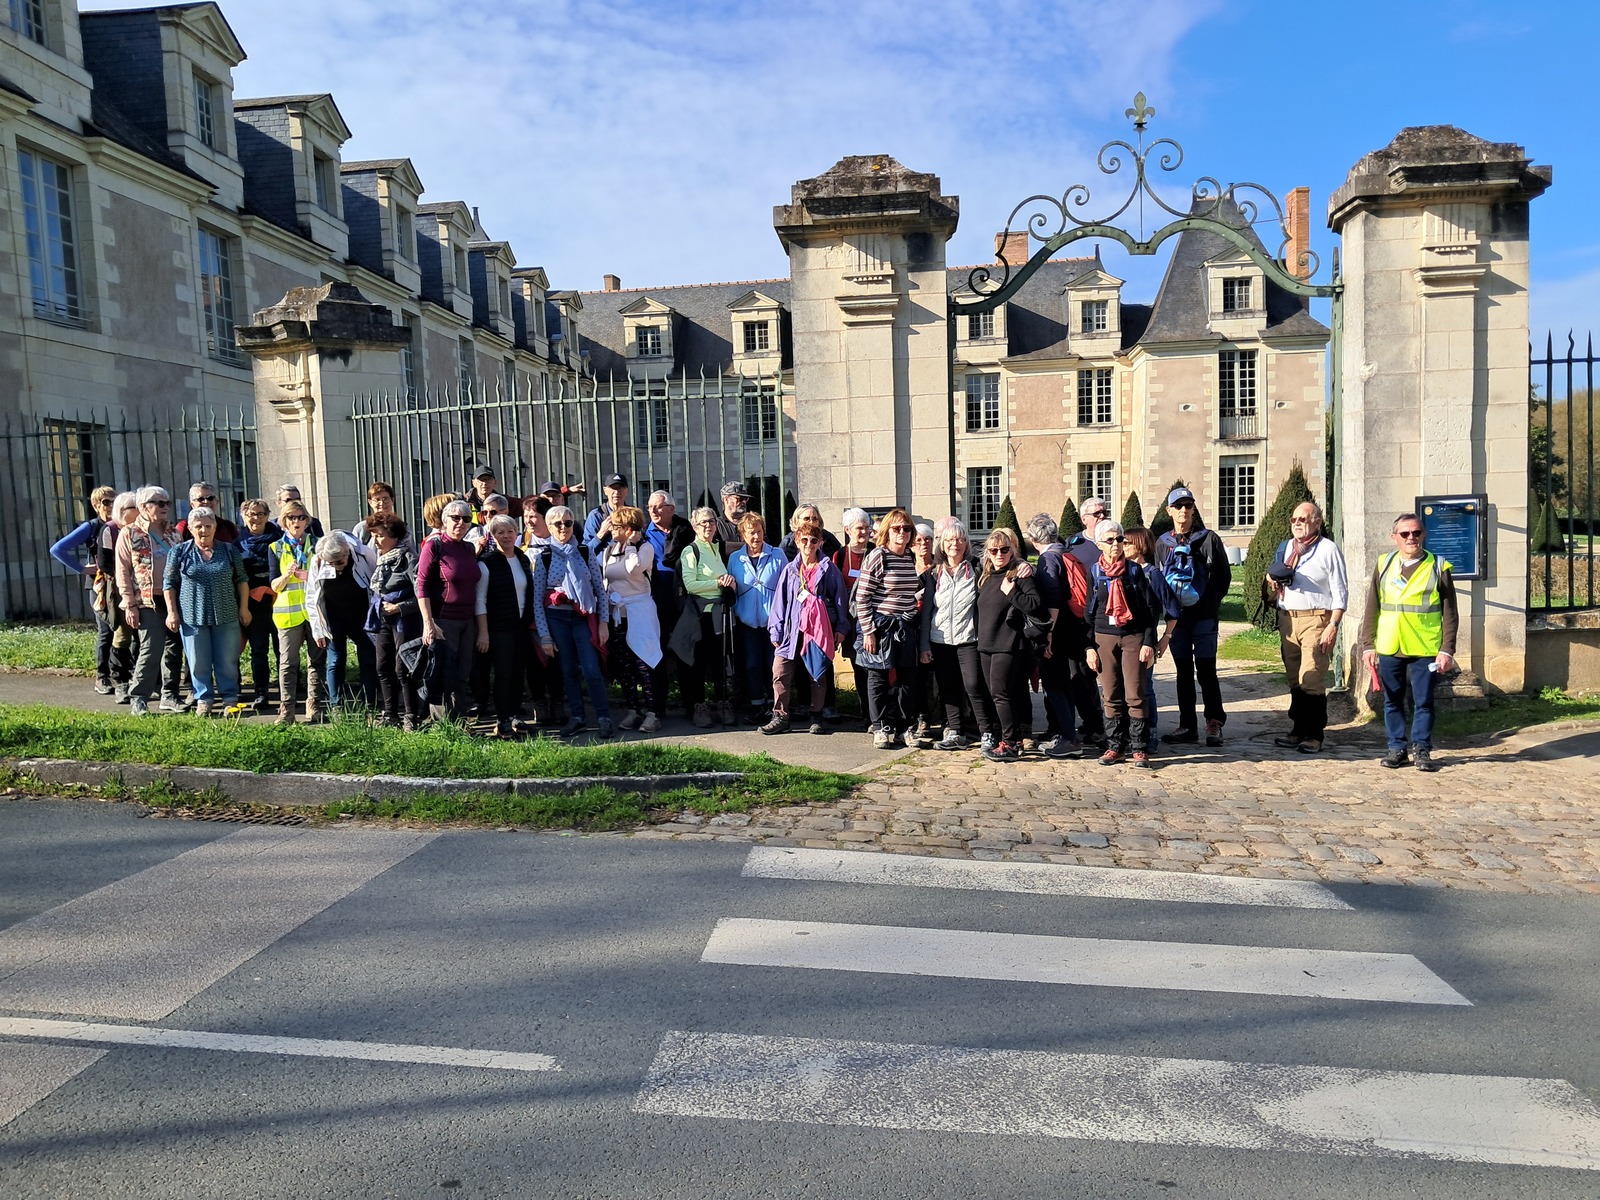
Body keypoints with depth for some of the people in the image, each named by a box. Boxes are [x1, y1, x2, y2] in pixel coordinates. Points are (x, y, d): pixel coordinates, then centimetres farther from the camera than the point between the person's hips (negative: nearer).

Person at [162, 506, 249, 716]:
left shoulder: (229, 551, 5)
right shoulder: (179, 552, 2)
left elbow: (242, 580, 10)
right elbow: (169, 583, 4)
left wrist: (244, 608, 5)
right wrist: (171, 612, -1)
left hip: (226, 616, 1)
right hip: (192, 616, 0)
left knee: (228, 661, 4)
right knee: (198, 663, 4)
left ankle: (230, 698, 15)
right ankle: (203, 699, 16)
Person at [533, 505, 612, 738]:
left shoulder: (586, 553, 3)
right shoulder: (543, 557, 2)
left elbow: (600, 590, 5)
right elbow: (538, 600, 2)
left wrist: (604, 622, -2)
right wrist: (544, 636, -3)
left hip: (584, 618, -1)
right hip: (556, 619, 1)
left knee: (591, 670, -9)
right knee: (568, 670, 7)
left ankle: (603, 718, 0)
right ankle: (576, 718, 18)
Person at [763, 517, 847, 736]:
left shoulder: (829, 569, 3)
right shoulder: (790, 570, 8)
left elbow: (839, 597, 4)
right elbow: (779, 601, 8)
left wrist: (840, 627, -1)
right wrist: (775, 631, 3)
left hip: (820, 629, -1)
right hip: (793, 629, 2)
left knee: (818, 674, 7)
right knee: (780, 672, -6)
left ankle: (817, 717, 16)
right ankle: (781, 716, 1)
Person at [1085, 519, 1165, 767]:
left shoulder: (1134, 570, 1)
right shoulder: (1094, 573, 6)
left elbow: (1150, 608, 1)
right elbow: (1088, 612, 10)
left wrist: (1149, 642, -6)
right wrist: (1090, 647, 4)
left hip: (1134, 637, -2)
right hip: (1104, 638, 2)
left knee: (1135, 695, -5)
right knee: (1111, 696, 2)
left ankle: (1139, 748, 2)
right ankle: (1115, 746, 11)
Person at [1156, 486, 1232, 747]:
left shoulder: (1209, 539, 0)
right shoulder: (1163, 543, 10)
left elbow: (1224, 575, 2)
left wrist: (1211, 603, -3)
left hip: (1204, 617, -3)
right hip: (1176, 617, 4)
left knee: (1206, 670, -3)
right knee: (1183, 672, 8)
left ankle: (1214, 723, 7)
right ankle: (1187, 727, 14)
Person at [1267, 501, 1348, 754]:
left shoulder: (1327, 549, -2)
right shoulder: (1284, 549, 17)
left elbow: (1340, 592, -5)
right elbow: (1274, 582, 28)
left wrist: (1333, 625, -13)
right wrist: (1272, 583, 3)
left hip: (1315, 620, -6)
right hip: (1287, 619, 6)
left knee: (1311, 681, -10)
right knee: (1294, 680, 9)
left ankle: (1313, 735, -3)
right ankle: (1298, 730, 15)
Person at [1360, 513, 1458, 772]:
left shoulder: (1438, 567, 2)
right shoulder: (1384, 565, 8)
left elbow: (1450, 614, 2)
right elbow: (1371, 609, 9)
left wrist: (1447, 650, -5)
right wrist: (1368, 645, 3)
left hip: (1425, 650, -2)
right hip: (1388, 649, 2)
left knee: (1423, 702, 4)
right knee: (1392, 702, 8)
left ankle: (1421, 749, 16)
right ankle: (1397, 748, 18)